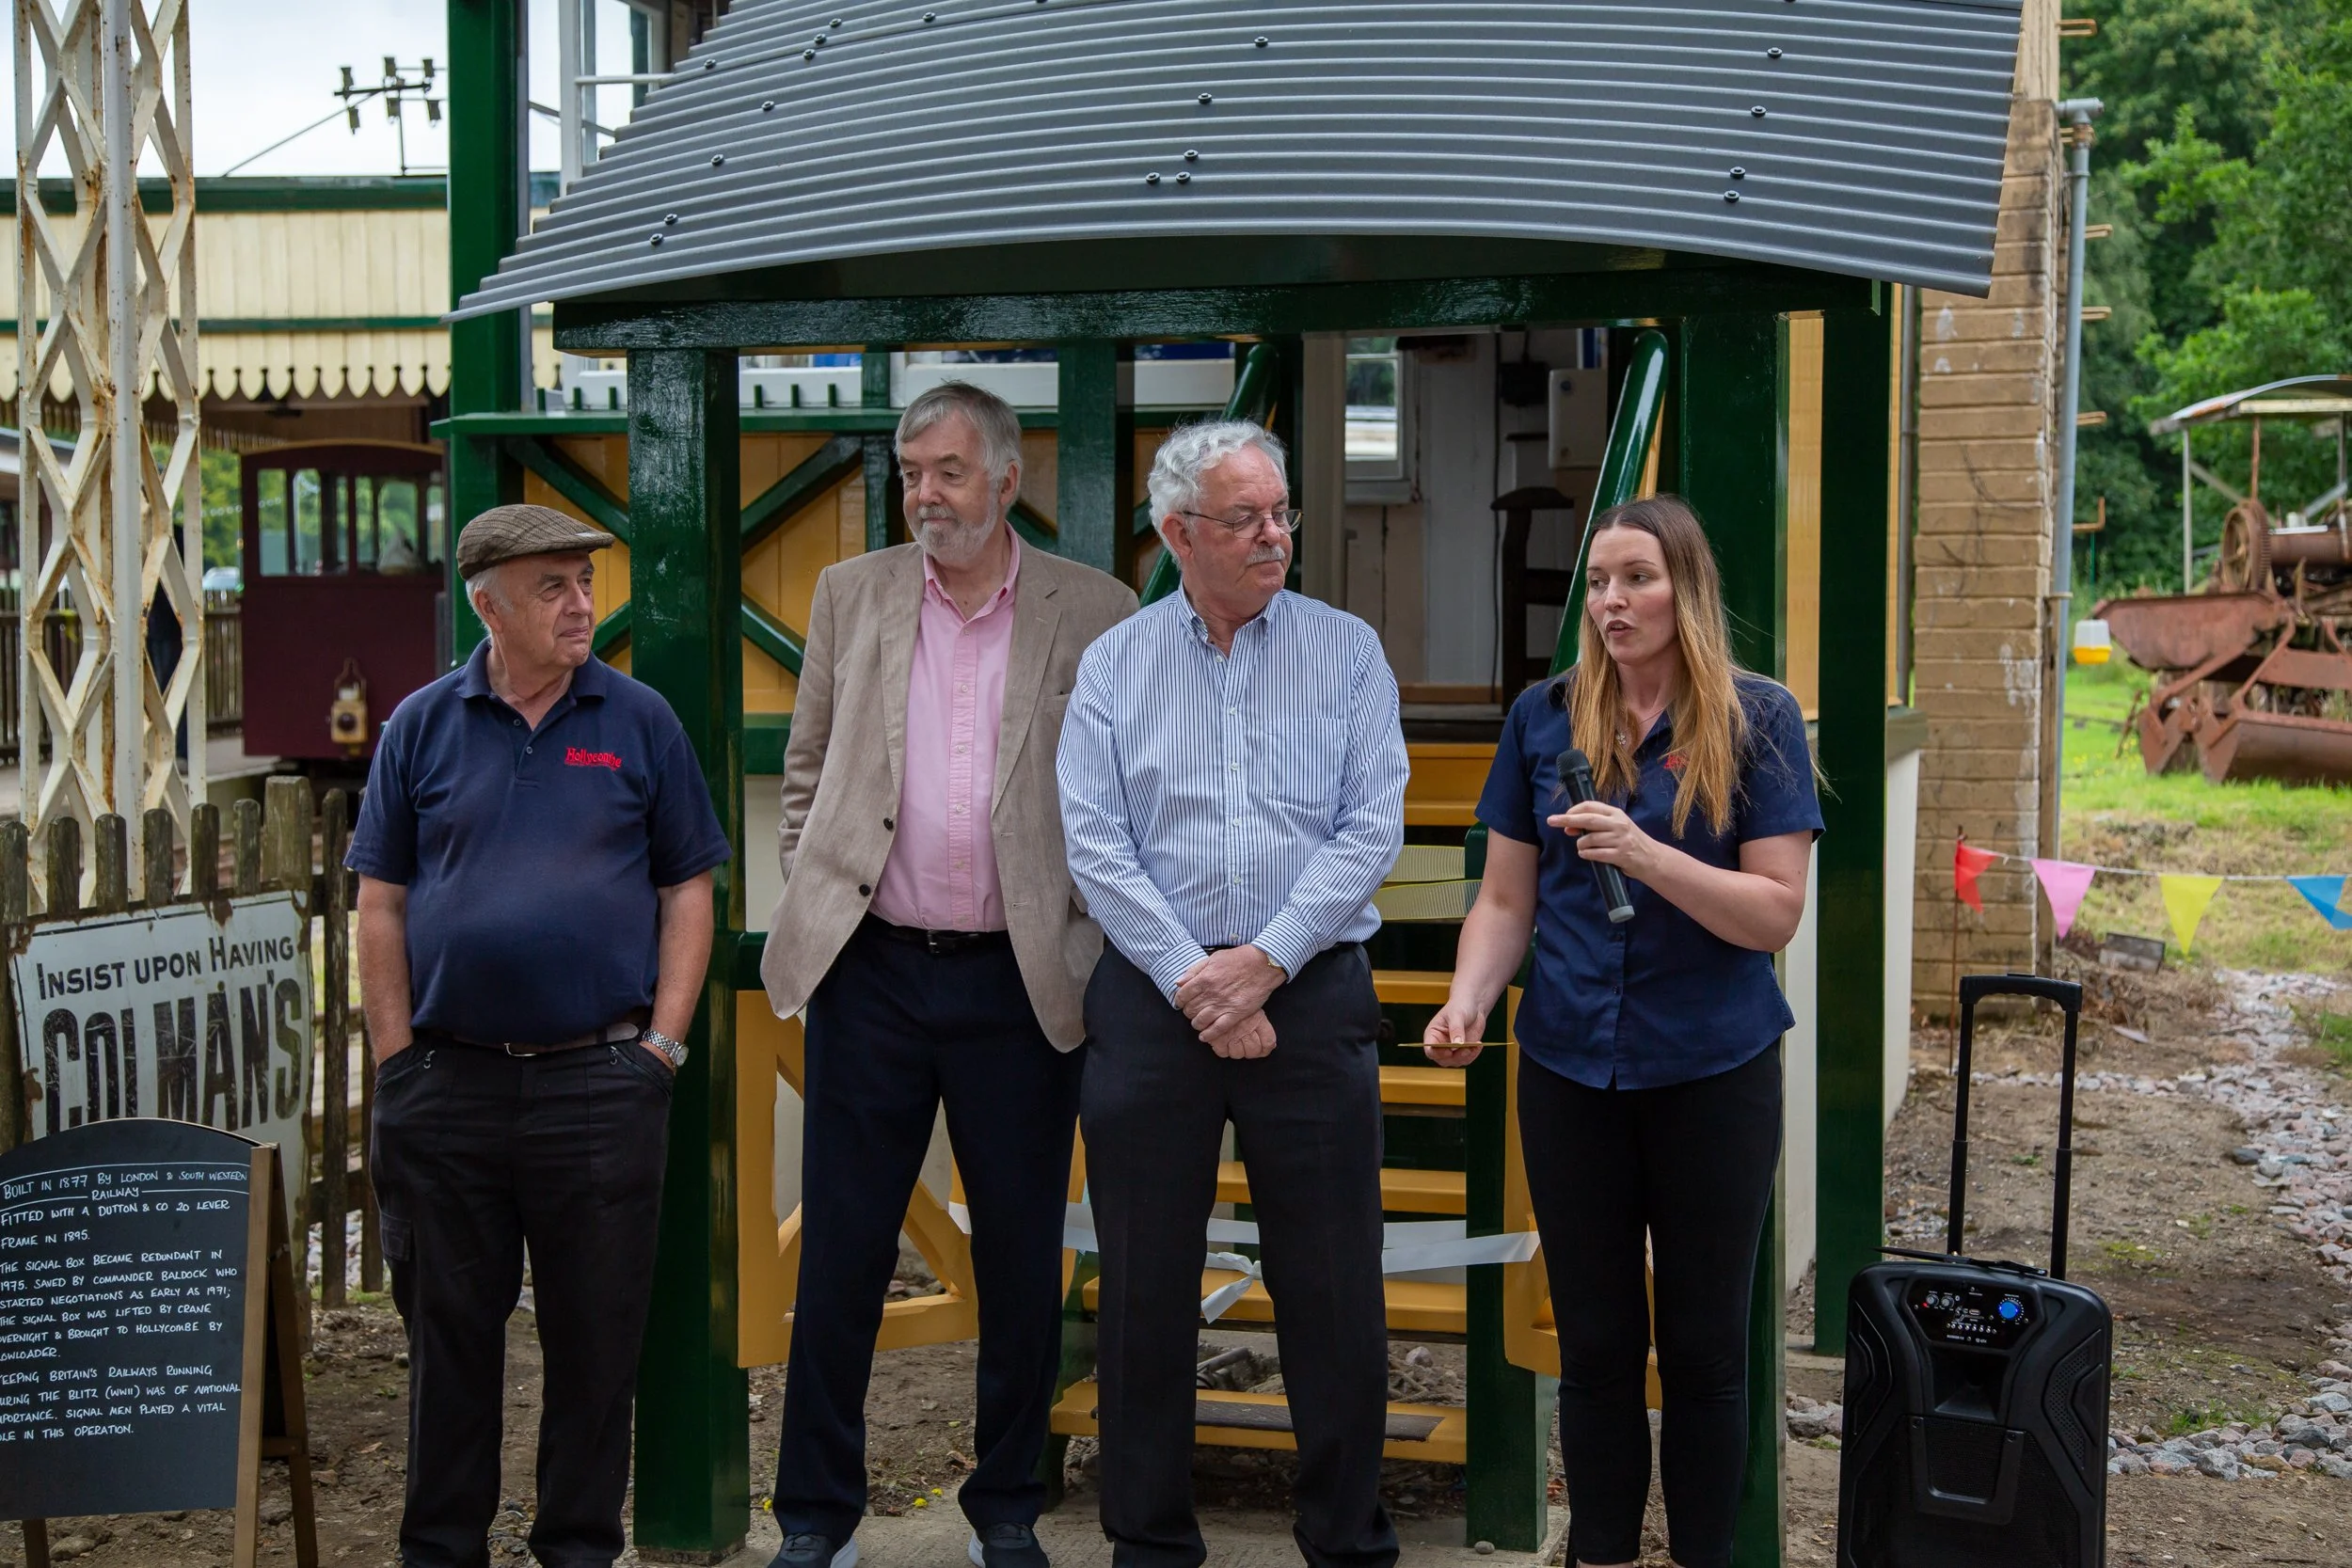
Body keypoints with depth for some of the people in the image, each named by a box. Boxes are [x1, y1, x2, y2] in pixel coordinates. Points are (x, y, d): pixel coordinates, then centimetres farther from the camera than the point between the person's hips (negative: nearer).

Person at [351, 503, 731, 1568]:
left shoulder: (639, 722, 3)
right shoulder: (422, 726, 5)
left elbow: (687, 891, 4)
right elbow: (382, 903, 5)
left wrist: (662, 1043, -4)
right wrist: (396, 1061, -1)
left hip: (600, 1079, -1)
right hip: (446, 1082, 1)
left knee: (597, 1335, 6)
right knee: (449, 1331, 10)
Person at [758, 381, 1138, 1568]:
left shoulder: (1096, 613, 0)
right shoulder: (850, 594, 7)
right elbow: (807, 770, 13)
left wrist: (1090, 937, -3)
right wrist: (815, 902, 4)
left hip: (1020, 982, -1)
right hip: (872, 971, 1)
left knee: (1021, 1263, 9)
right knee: (841, 1254, 6)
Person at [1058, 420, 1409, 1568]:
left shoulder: (1346, 650, 6)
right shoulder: (1114, 665, 7)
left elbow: (1372, 828, -3)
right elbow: (1092, 841, -2)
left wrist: (1262, 964, -11)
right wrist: (1190, 978, -11)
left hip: (1310, 991, -1)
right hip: (1151, 994, 1)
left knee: (1333, 1289, 3)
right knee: (1146, 1288, 7)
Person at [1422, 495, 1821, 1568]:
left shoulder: (1757, 720, -5)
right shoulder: (1544, 717, 3)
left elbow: (1775, 913, -10)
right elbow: (1506, 899, 5)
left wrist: (1646, 855, -25)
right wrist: (1467, 999, -13)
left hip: (1714, 1073, -2)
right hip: (1572, 1069, 2)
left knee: (1703, 1345, 9)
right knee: (1595, 1343, 11)